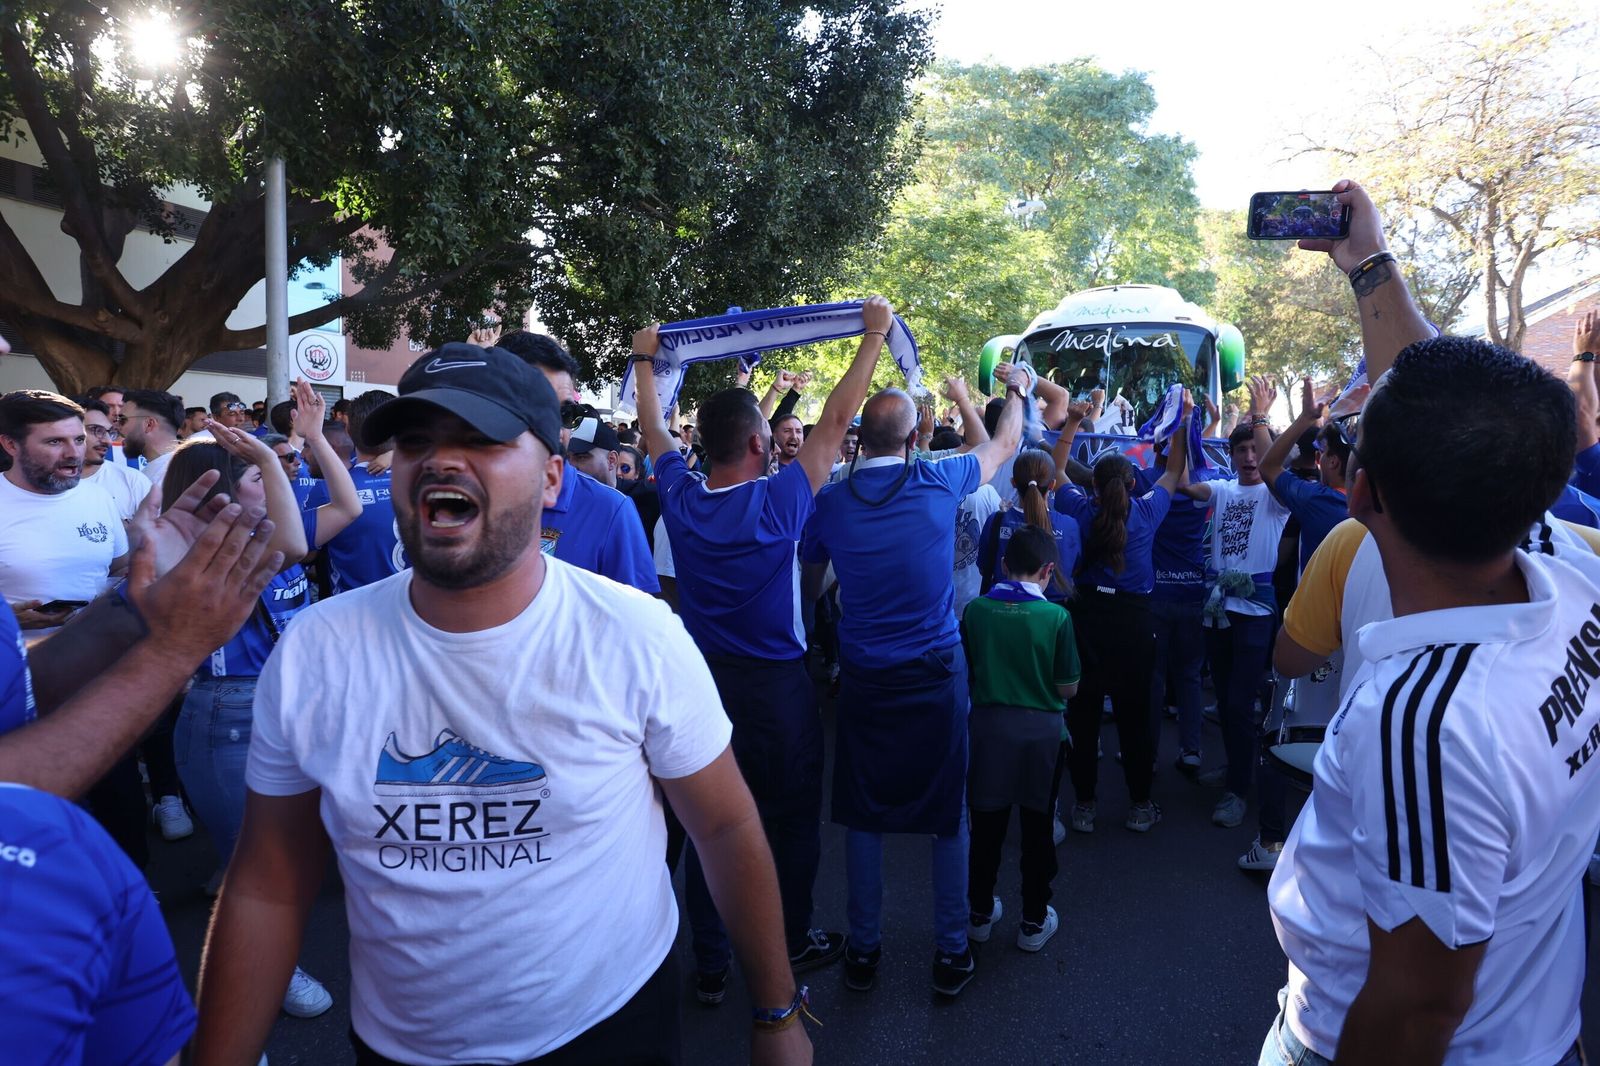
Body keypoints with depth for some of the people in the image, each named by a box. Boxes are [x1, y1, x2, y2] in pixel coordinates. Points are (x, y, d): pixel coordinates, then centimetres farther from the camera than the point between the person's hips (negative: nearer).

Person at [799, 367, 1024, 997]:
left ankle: (863, 950, 26)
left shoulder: (830, 502, -6)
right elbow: (1004, 445, 12)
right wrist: (1016, 391, 30)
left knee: (863, 814, 13)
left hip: (864, 678, 1)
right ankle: (951, 953, 24)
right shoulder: (939, 483, -9)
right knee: (949, 814, 12)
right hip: (937, 673, -1)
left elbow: (810, 588, 9)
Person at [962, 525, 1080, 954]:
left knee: (986, 824, 15)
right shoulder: (1056, 616, -14)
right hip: (1041, 731, -1)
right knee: (1037, 828, 13)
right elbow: (1068, 688, -9)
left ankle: (980, 913, 29)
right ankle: (1034, 921, 25)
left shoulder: (975, 609, -8)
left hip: (987, 726, 2)